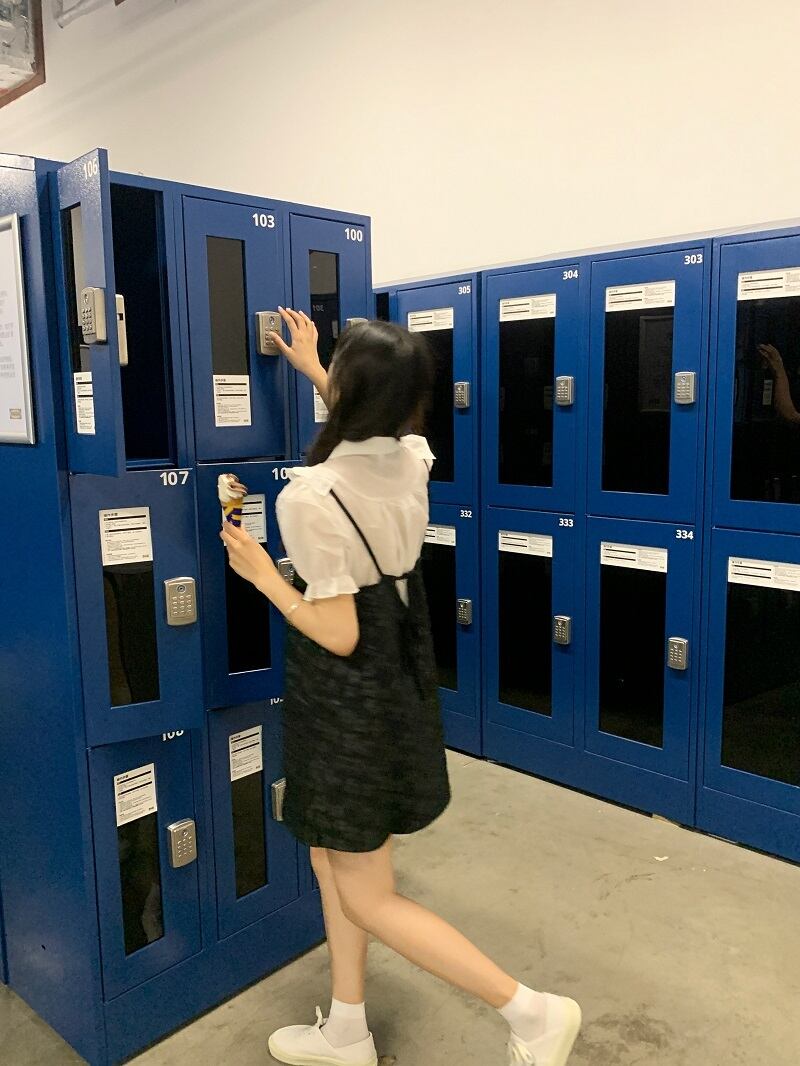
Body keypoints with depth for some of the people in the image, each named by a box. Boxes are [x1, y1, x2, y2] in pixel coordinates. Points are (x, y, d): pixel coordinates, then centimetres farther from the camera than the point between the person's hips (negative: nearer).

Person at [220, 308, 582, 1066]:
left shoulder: (311, 495, -27)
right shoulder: (411, 459, -5)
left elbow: (339, 637, -24)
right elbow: (373, 422, 22)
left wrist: (262, 576, -14)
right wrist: (312, 371, 30)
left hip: (348, 704, -8)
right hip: (398, 683, 8)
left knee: (368, 899, 9)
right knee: (332, 862, 23)